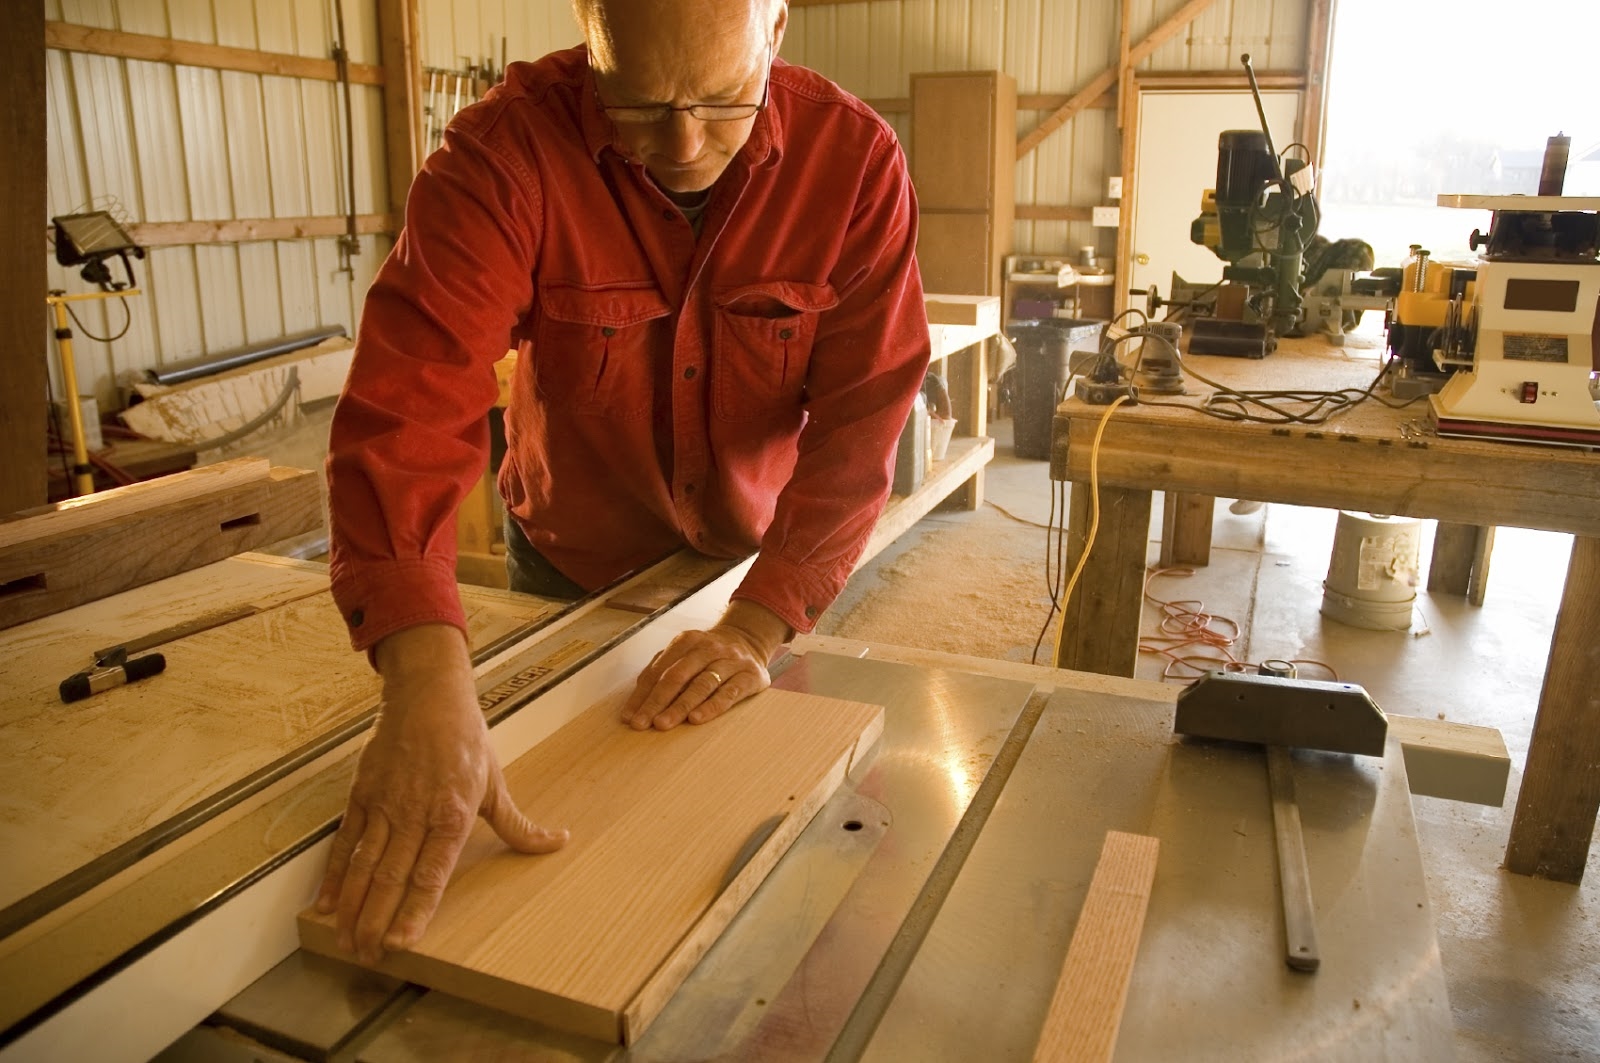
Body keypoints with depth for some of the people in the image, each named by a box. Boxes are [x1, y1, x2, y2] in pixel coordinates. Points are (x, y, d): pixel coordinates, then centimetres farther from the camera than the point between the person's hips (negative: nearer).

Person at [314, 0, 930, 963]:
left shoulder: (855, 161, -22)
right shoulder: (508, 150, -27)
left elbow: (861, 419, -24)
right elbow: (410, 403, -39)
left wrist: (759, 623, -36)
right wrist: (427, 684, -53)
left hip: (764, 561, 1)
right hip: (573, 563, 0)